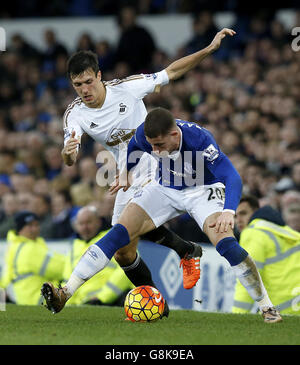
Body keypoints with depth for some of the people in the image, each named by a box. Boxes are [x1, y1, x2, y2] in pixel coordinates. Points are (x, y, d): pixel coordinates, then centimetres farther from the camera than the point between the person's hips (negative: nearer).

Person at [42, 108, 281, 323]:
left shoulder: (199, 139, -35)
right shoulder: (145, 134, -22)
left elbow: (232, 177, -39)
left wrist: (228, 212, -53)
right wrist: (126, 173, 7)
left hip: (203, 190, -4)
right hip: (165, 189, 4)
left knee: (224, 242, -27)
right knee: (120, 233, -14)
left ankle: (268, 308, -12)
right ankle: (65, 293, -16)